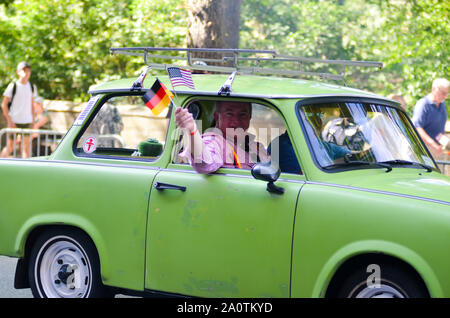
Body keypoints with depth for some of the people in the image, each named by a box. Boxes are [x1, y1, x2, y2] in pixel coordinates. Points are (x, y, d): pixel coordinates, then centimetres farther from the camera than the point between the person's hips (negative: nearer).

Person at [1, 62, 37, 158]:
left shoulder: (32, 87, 9)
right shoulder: (13, 86, -4)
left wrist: (33, 120, 12)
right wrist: (9, 121, -10)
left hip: (27, 121, 3)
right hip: (14, 121, -3)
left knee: (26, 146, -2)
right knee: (10, 147, 2)